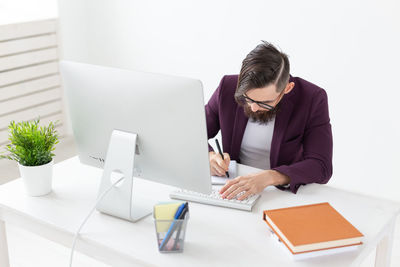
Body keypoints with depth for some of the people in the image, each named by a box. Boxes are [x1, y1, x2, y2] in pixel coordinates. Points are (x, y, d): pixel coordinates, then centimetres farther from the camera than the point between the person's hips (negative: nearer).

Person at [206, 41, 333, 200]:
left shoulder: (313, 99, -14)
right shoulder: (228, 88, -7)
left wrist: (268, 177, -32)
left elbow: (321, 168, -18)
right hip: (235, 189, 3)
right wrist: (209, 156, -17)